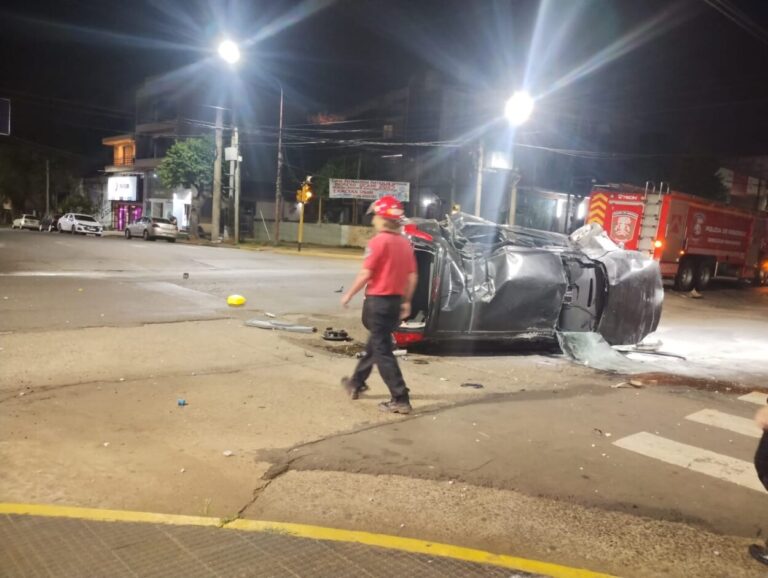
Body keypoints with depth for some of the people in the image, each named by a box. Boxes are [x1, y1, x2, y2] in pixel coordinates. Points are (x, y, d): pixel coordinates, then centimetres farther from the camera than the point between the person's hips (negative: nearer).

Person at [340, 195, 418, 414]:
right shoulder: (405, 243, 8)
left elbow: (365, 274, -16)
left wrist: (349, 295, -4)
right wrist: (406, 302, 17)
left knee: (382, 351, -2)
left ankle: (400, 400, -4)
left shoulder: (379, 241, -14)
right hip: (396, 301, 8)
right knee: (375, 344, 22)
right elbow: (412, 277, 8)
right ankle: (356, 383, 38)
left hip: (378, 300, -8)